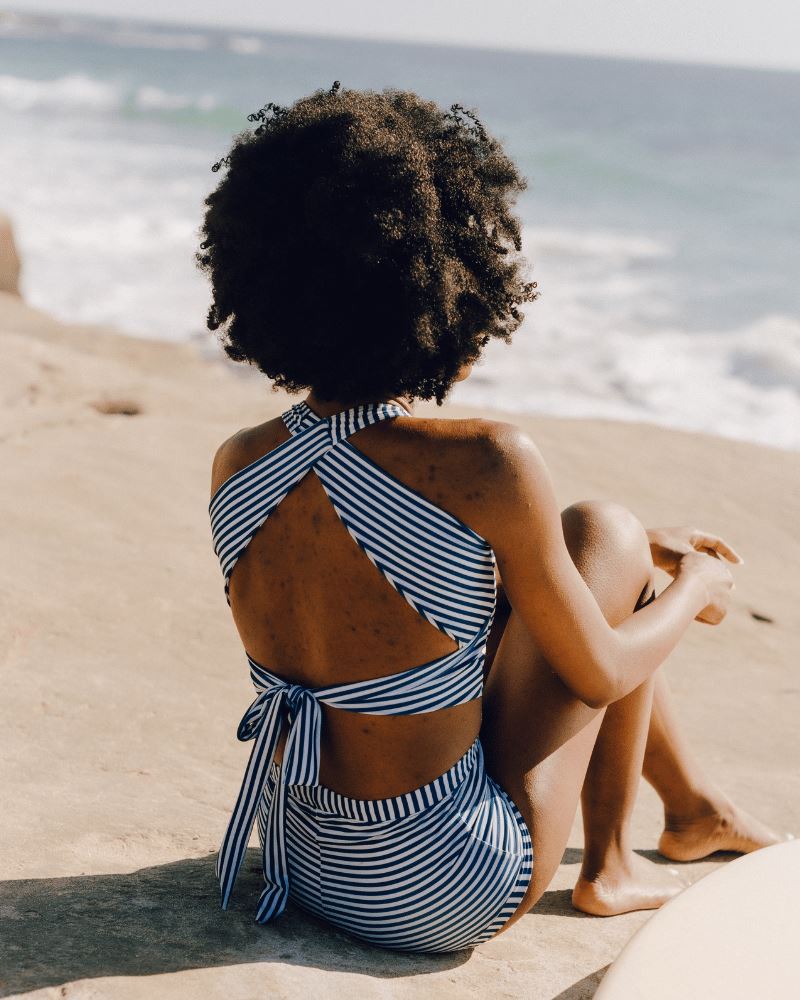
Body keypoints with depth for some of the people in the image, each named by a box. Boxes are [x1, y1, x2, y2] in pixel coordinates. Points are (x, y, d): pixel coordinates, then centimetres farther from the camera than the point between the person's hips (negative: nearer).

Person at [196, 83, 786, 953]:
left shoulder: (235, 469, -7)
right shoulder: (487, 468, -27)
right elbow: (599, 675, -13)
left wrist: (648, 556, 17)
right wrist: (696, 589, 10)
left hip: (305, 863, 6)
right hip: (443, 894, -6)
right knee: (603, 533, 6)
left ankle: (697, 809, 45)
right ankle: (608, 867, 22)